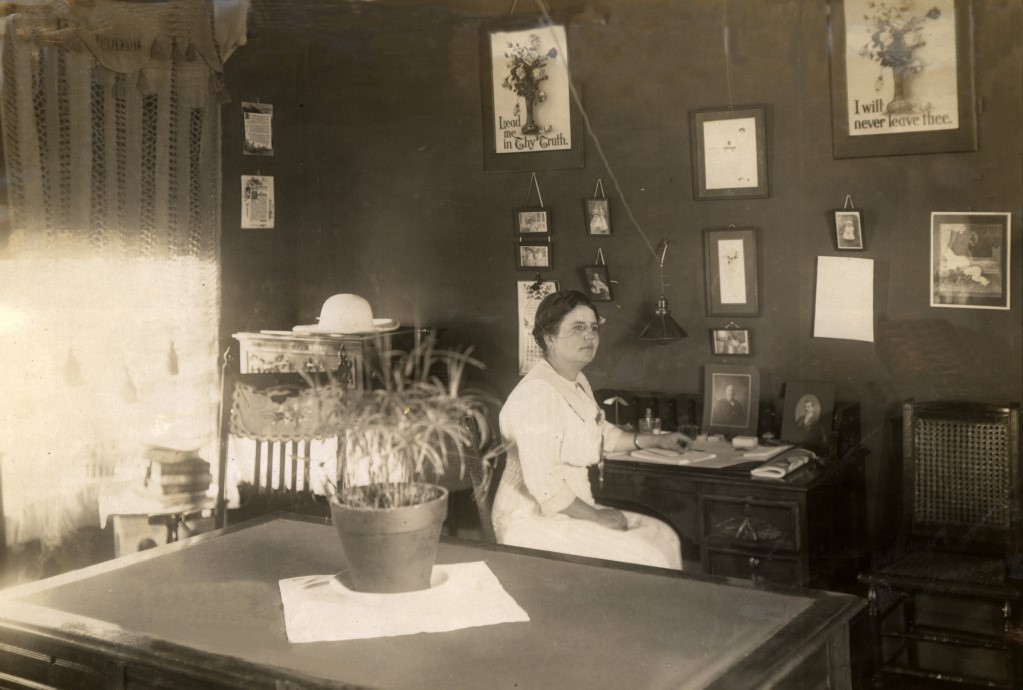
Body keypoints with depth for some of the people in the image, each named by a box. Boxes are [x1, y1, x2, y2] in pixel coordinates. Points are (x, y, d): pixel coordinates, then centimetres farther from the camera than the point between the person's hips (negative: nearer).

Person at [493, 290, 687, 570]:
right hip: (536, 521, -10)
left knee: (663, 537, 4)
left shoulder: (578, 382, 11)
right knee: (644, 559, -18)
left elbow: (603, 434, 30)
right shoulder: (537, 393, -21)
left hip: (571, 510, 10)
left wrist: (657, 440, 21)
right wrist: (597, 516, -18)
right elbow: (542, 483, -28)